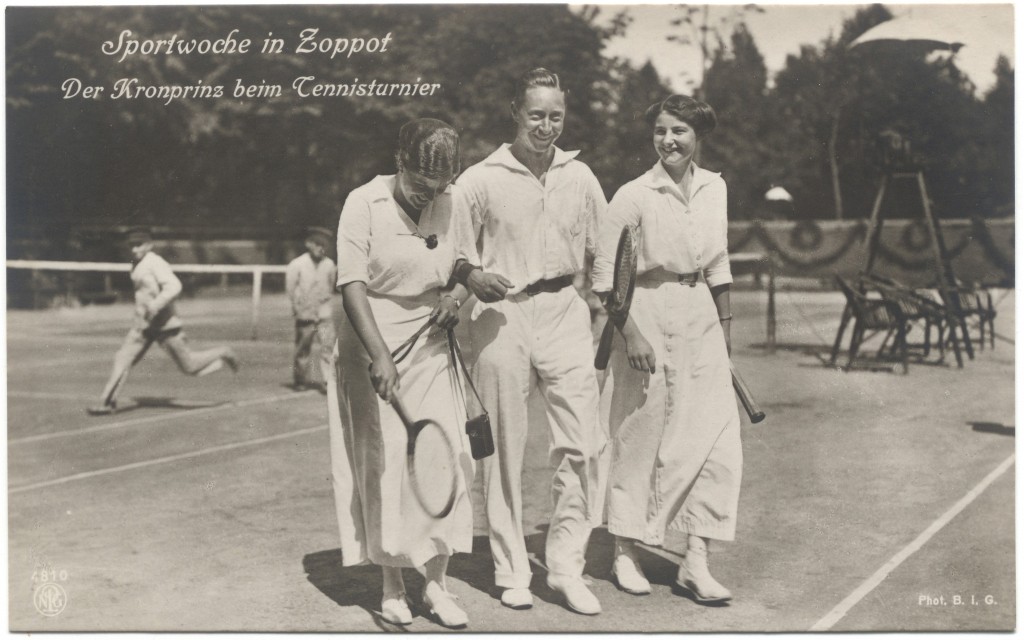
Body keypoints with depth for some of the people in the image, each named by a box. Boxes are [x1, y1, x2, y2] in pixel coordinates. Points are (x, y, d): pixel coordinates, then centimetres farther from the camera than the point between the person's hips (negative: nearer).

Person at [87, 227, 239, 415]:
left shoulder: (155, 263, -16)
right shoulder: (137, 265, 11)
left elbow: (174, 286, -29)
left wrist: (155, 305, -36)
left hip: (164, 324, -8)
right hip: (143, 324, 8)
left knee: (189, 367, 1)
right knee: (124, 358, -4)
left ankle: (222, 354, 23)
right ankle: (107, 401, -4)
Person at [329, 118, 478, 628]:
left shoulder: (451, 205, 3)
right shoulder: (364, 204, -10)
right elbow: (352, 285, -17)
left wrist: (459, 292, -6)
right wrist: (380, 356, -29)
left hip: (431, 352, 4)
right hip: (371, 352, -3)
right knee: (384, 465, -1)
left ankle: (436, 583, 10)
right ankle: (392, 586, 13)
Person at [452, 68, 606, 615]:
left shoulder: (580, 178, 10)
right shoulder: (480, 180, -1)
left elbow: (602, 254, 18)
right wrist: (472, 276, -17)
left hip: (564, 312, 3)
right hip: (501, 315, -2)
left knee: (582, 444, -3)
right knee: (504, 448, 3)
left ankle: (566, 566, 10)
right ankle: (511, 571, 16)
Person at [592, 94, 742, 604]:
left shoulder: (714, 188, 8)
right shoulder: (633, 195, -8)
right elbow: (606, 274, -9)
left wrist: (725, 327, 17)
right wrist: (630, 334, -16)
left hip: (700, 319, 5)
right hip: (646, 318, -5)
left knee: (715, 439, -1)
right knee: (640, 440, 2)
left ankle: (695, 561, 7)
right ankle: (625, 553, 19)